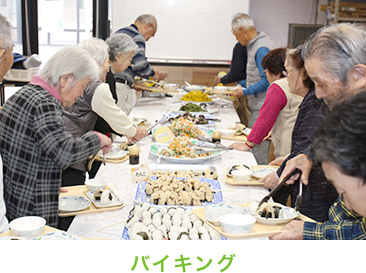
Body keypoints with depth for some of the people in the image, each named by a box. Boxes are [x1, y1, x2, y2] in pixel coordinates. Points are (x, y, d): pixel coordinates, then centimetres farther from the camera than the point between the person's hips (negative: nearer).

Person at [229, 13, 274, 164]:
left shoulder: (261, 48, -17)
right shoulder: (254, 45, 15)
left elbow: (266, 80, -21)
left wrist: (245, 92, -14)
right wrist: (242, 85, 18)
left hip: (262, 108, -10)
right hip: (257, 106, 10)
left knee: (258, 149, -5)